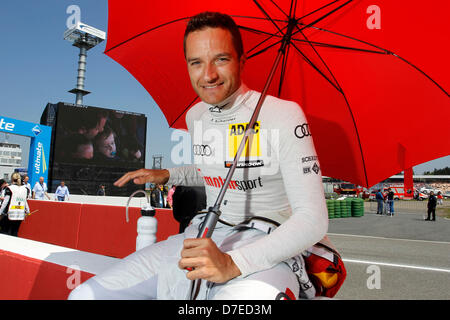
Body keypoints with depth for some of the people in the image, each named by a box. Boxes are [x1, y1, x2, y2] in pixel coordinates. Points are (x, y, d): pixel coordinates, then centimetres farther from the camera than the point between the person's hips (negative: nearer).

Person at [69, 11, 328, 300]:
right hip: (202, 237, 6)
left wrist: (232, 264, -28)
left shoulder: (283, 114, -14)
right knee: (84, 295, -7)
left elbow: (313, 220, -18)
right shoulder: (195, 116, 9)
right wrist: (167, 175, 12)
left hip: (266, 251, -5)